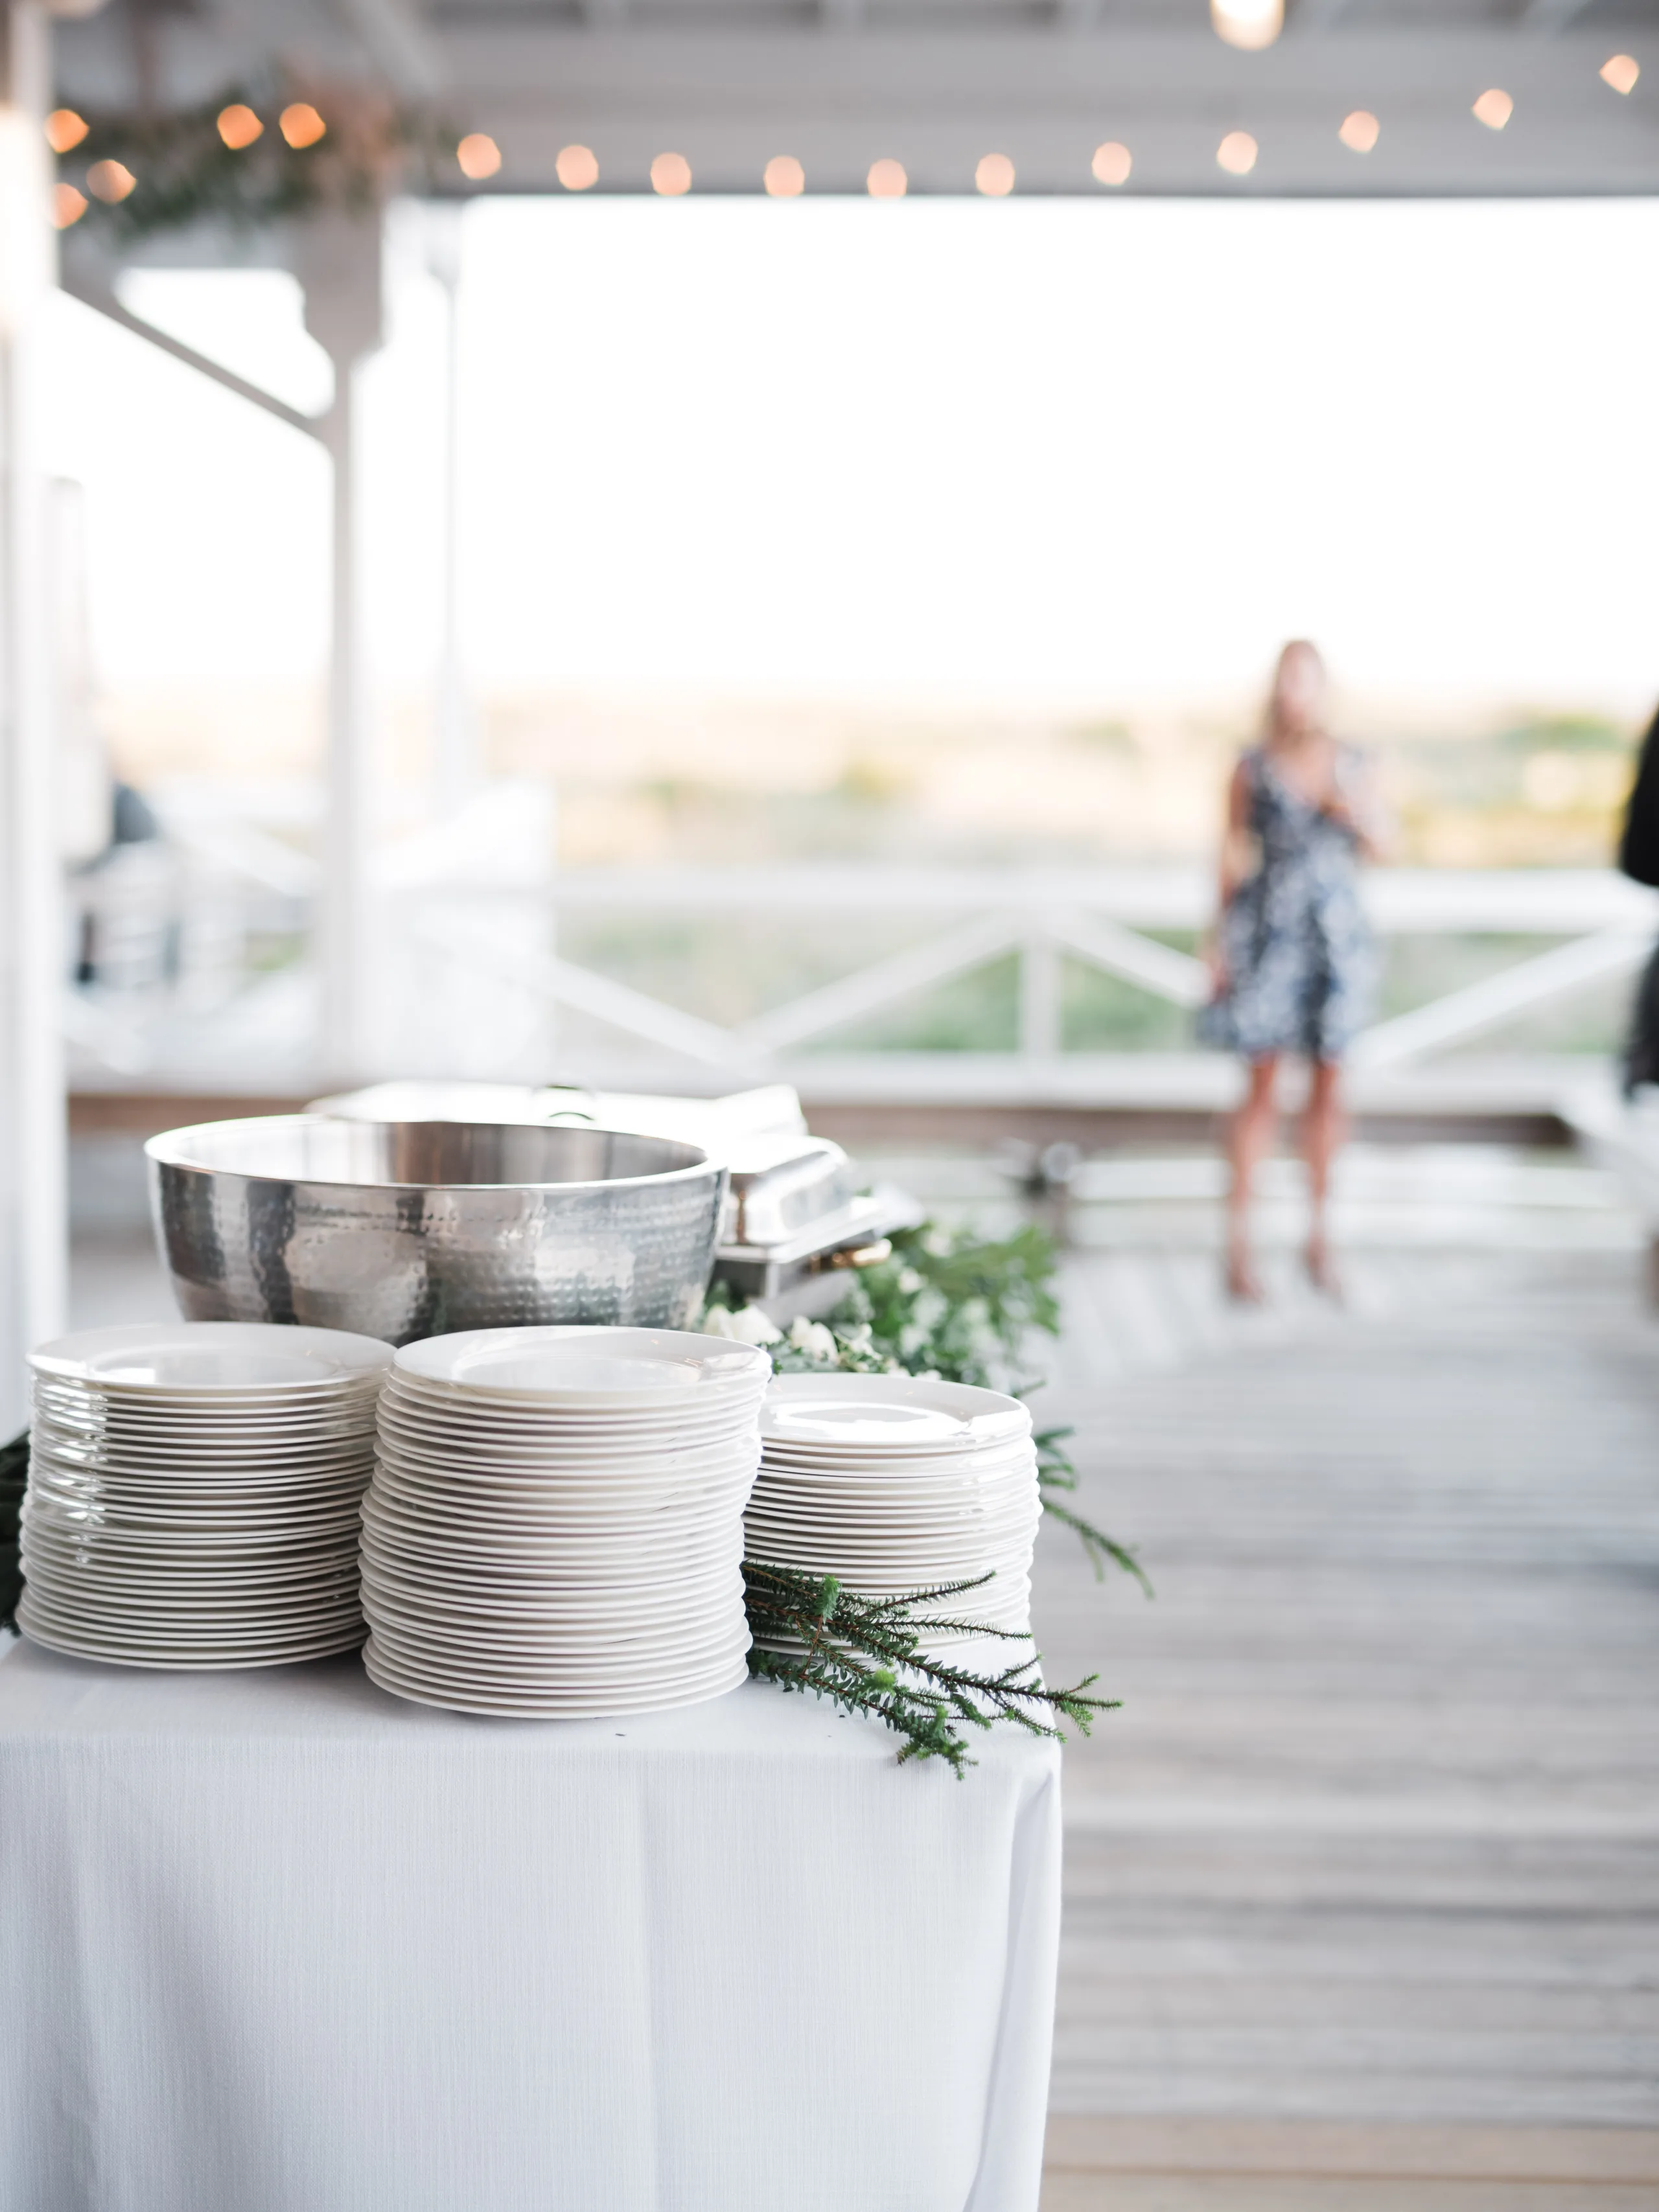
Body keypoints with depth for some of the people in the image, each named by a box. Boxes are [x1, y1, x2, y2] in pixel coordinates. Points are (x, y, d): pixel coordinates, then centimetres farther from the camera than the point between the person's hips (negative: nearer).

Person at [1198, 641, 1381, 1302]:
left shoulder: (1349, 764, 5)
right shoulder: (1253, 768, -2)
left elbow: (1372, 851, 12)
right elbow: (1233, 851, 3)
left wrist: (1353, 814, -9)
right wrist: (1219, 938, -1)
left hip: (1335, 932, 3)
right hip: (1268, 931, -3)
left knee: (1327, 1086, 6)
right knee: (1262, 1087, -4)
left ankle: (1319, 1240, 18)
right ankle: (1238, 1244, 1)